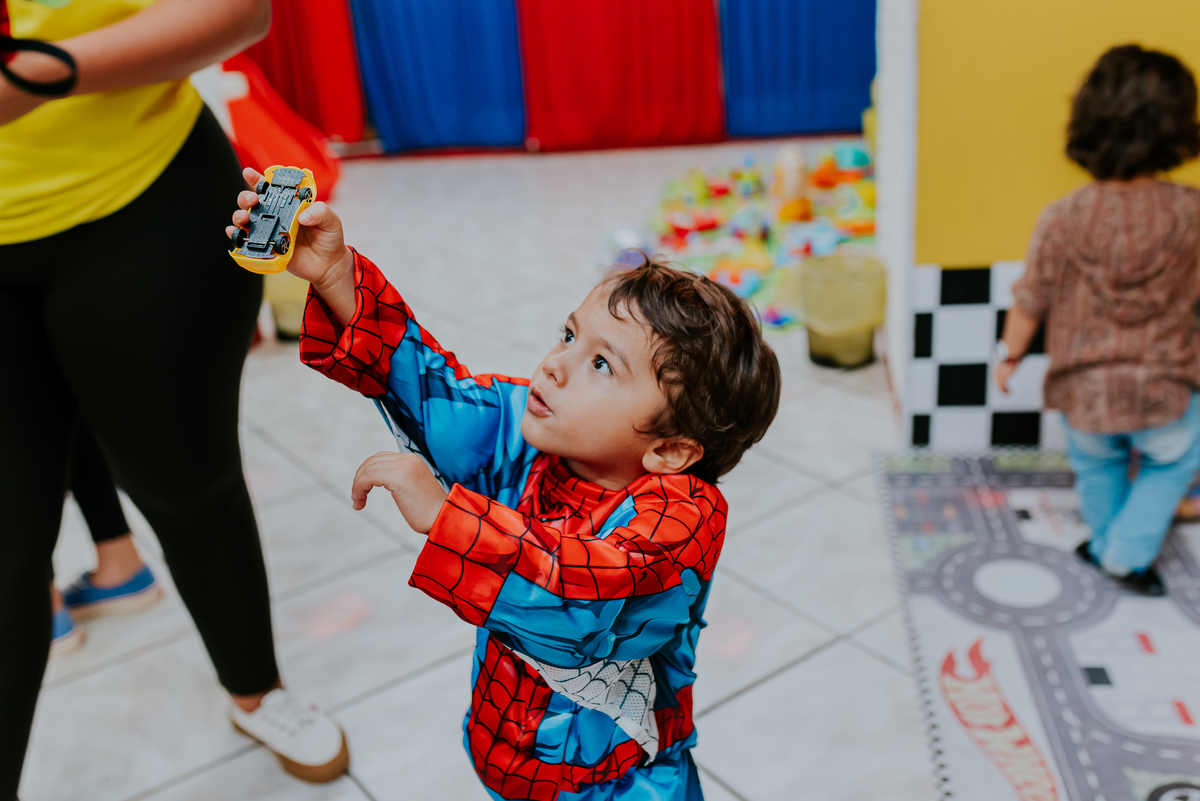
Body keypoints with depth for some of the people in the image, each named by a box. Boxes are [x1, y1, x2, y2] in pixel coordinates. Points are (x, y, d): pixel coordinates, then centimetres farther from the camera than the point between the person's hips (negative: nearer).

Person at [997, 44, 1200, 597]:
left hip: (1085, 391, 1)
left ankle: (1109, 545, 48)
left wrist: (1011, 355, 10)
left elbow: (1030, 303, -7)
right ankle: (1130, 553, 30)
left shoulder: (1062, 219, -17)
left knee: (1097, 467, 28)